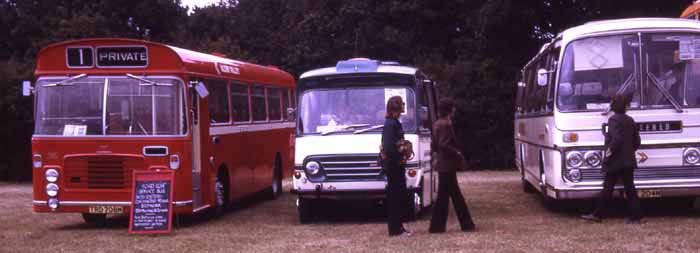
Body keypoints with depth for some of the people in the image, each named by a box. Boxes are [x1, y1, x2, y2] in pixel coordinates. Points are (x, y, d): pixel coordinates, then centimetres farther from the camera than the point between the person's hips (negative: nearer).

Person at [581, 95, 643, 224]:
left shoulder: (614, 120, -13)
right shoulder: (630, 120, 10)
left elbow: (617, 139, -25)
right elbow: (637, 141, 11)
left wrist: (609, 151, -14)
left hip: (615, 161, -7)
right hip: (628, 161, 7)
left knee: (608, 188, 0)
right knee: (629, 188, 7)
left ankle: (598, 214, 7)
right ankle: (635, 216, 5)